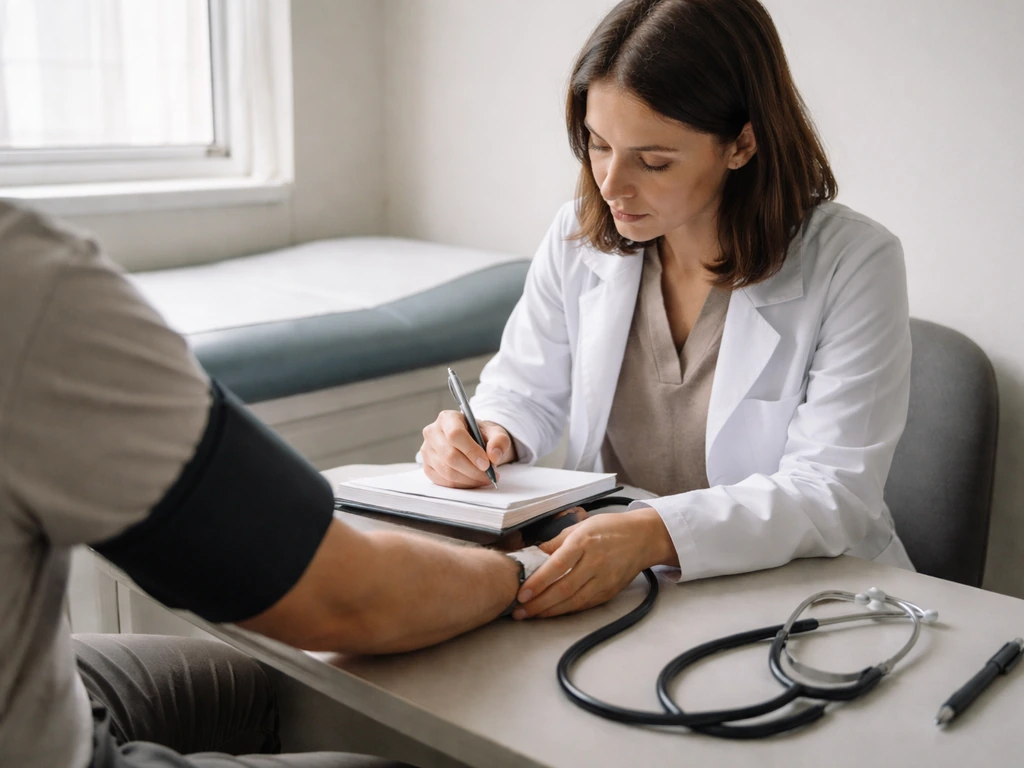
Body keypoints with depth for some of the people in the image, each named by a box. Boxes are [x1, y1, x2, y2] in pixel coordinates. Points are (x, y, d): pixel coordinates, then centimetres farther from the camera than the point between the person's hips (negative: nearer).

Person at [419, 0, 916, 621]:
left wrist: (655, 534, -37)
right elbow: (525, 391, 12)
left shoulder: (855, 264, -14)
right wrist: (484, 436, -13)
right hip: (605, 586, 3)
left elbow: (833, 489, -21)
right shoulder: (578, 237, -1)